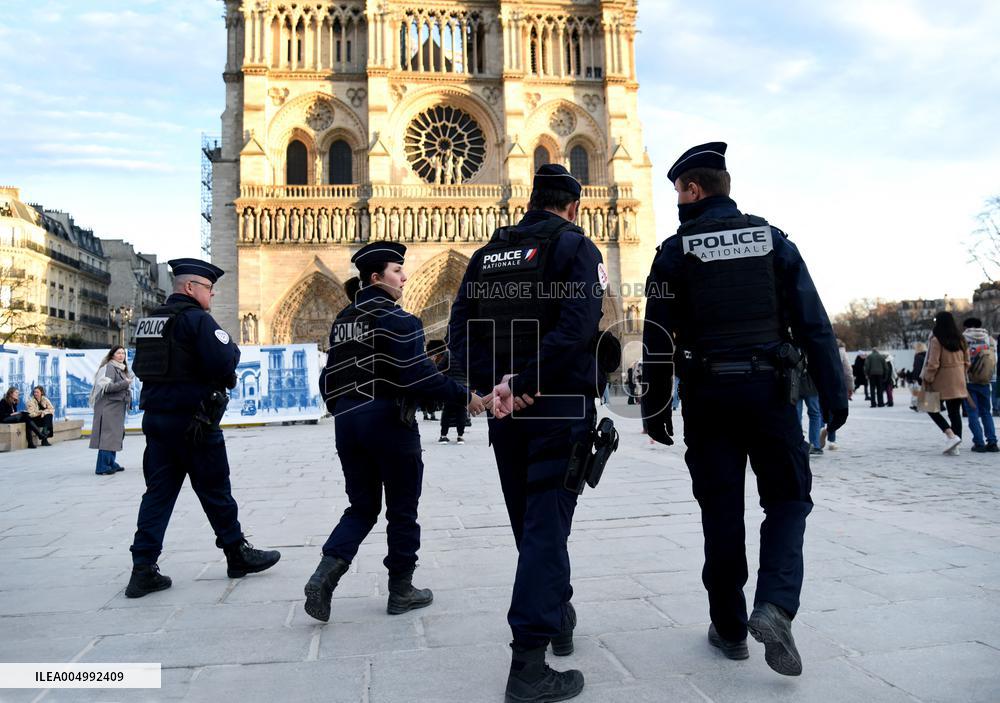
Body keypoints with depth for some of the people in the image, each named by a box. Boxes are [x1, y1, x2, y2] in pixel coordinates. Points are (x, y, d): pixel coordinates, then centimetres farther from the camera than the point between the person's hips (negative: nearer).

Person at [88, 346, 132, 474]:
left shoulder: (121, 368, 20)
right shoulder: (109, 367, -9)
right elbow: (107, 387, -19)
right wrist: (125, 383, -19)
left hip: (118, 407, 9)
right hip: (109, 406, -9)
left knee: (116, 435, 12)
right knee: (108, 435, -10)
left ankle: (111, 463, 19)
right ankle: (103, 467, -9)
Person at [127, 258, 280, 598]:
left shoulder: (150, 320, 14)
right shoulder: (196, 318, -13)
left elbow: (139, 367, 19)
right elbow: (225, 363, -22)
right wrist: (233, 349, -2)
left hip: (155, 416, 7)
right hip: (193, 419, -7)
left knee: (158, 491, 9)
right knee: (215, 490, 5)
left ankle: (143, 568, 8)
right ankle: (237, 554, 20)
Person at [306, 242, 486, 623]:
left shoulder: (343, 320, 13)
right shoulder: (395, 318, -12)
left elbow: (330, 377, 15)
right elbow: (417, 374, -21)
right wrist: (465, 395, -13)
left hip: (347, 421, 7)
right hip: (387, 420, -7)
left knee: (362, 506, 16)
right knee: (402, 509, 8)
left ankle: (325, 574, 0)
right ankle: (401, 591, 18)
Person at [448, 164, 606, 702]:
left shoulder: (488, 254, 12)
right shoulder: (575, 246, -3)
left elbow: (459, 332, 1)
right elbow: (576, 328, -20)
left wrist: (493, 384, -9)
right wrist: (523, 382, -17)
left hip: (504, 410, 5)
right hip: (560, 405, -5)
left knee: (530, 522, 18)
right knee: (547, 526, -2)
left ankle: (557, 616, 37)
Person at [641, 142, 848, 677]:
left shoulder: (676, 250, 0)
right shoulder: (772, 239, 6)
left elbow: (659, 338, -3)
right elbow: (814, 322, 1)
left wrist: (655, 409, 3)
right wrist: (832, 394, 4)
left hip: (707, 393, 0)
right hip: (769, 387, 1)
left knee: (721, 509, 8)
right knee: (788, 498, 13)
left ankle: (729, 628, 17)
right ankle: (775, 605, -6)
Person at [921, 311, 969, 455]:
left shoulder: (936, 340, -13)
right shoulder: (961, 340, 6)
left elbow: (933, 364, -15)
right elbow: (967, 362, 10)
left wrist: (927, 379, -5)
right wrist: (961, 375, 20)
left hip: (942, 382, -6)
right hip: (958, 382, 6)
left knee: (932, 408, 9)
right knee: (955, 412, 8)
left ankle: (951, 435, -8)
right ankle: (954, 447, 11)